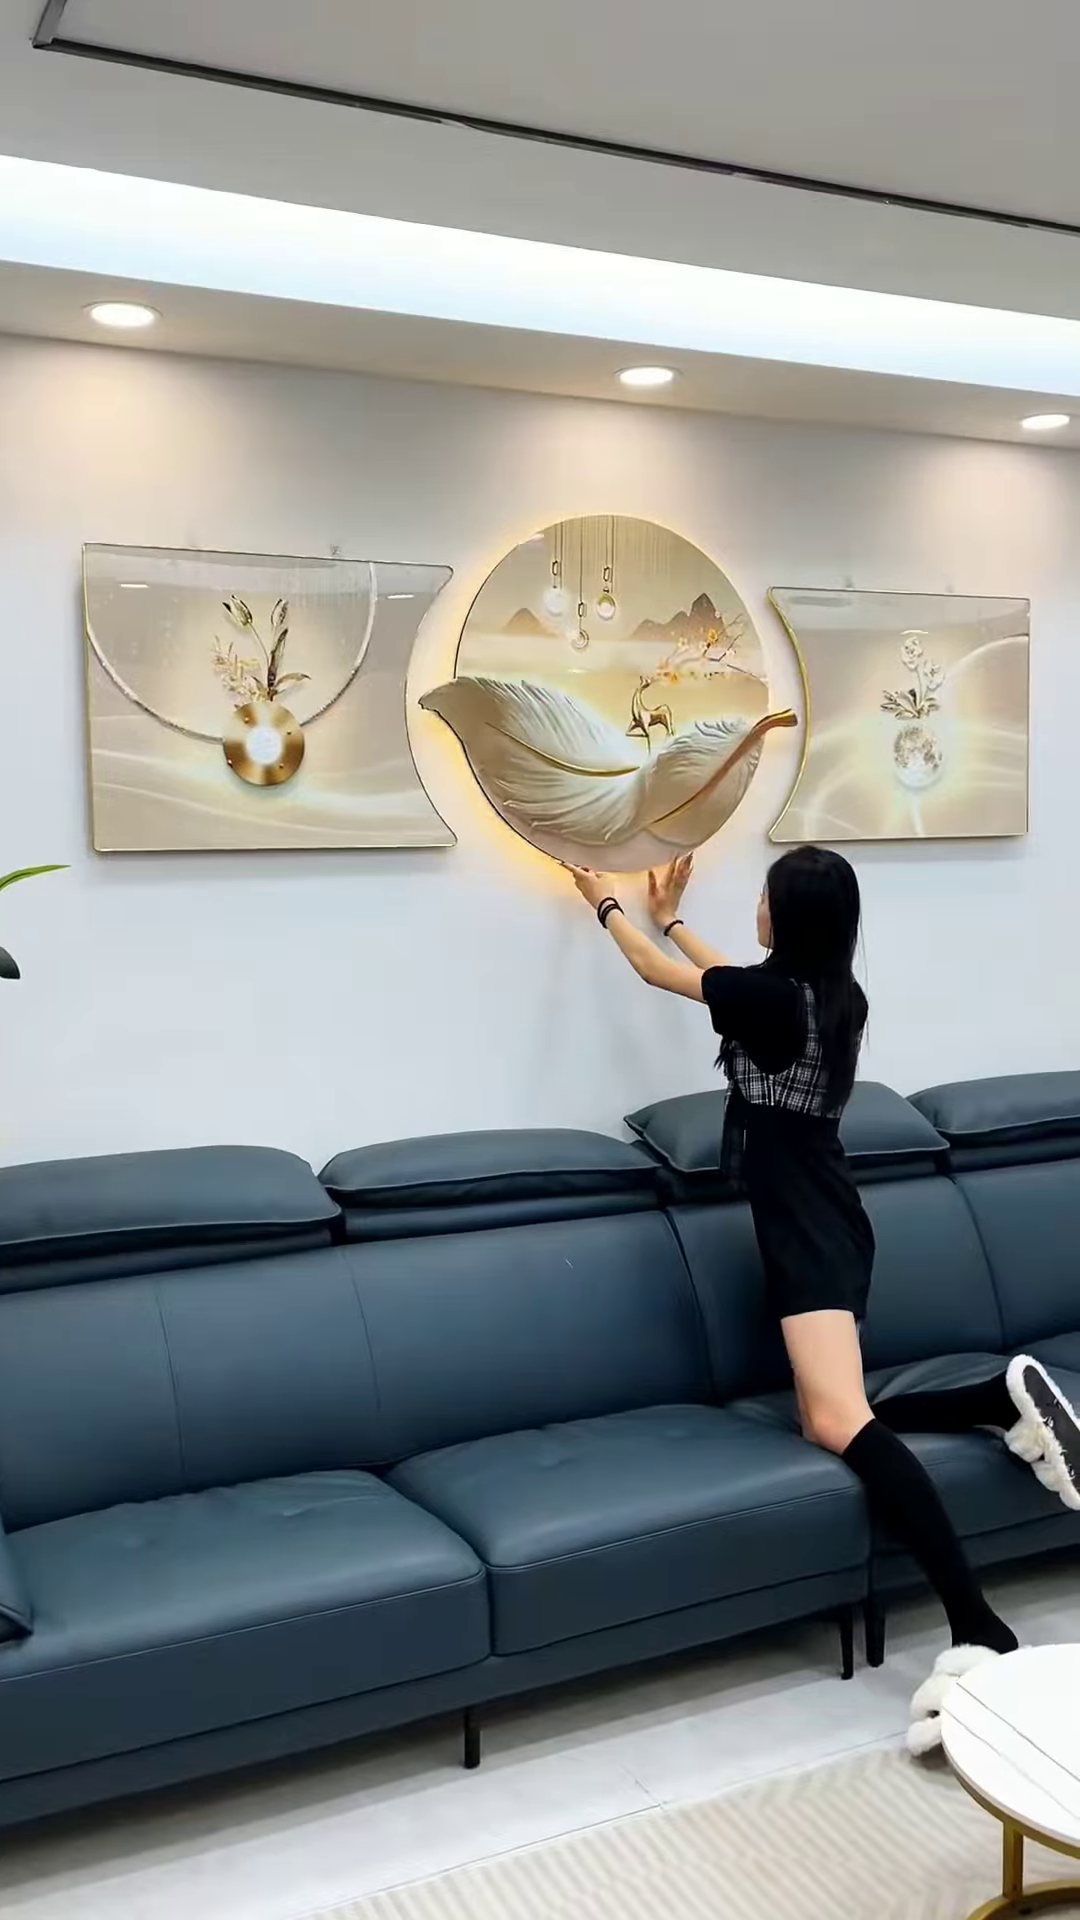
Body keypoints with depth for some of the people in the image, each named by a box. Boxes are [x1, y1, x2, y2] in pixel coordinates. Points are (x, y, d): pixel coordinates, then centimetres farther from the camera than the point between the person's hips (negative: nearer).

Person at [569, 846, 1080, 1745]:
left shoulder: (772, 997, -12)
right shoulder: (838, 997, 13)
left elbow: (659, 972, 5)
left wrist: (608, 905, 23)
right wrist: (671, 918, 45)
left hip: (807, 1231, -10)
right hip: (827, 1221, 10)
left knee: (838, 1421, -24)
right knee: (834, 1417, 8)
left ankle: (981, 1631, -33)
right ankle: (1007, 1396, -1)